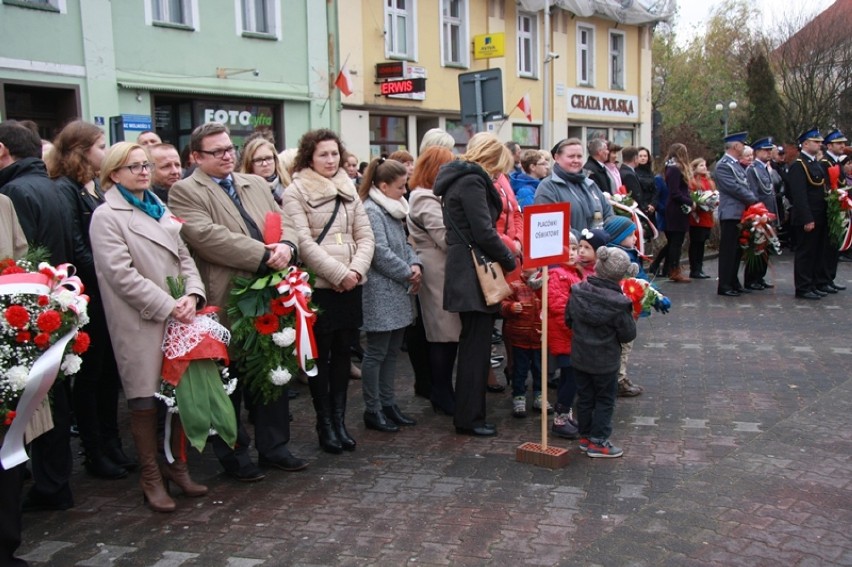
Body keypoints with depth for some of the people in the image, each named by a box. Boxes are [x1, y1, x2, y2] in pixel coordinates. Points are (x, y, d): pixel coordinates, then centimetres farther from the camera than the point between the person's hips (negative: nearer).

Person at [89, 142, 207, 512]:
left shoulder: (160, 210, 17)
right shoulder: (107, 216, -5)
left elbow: (184, 257, 13)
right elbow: (121, 274, -14)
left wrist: (192, 295, -6)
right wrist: (167, 306, -16)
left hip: (179, 318, 6)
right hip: (140, 322, -6)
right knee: (145, 397, 2)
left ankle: (176, 464, 25)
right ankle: (150, 477, 16)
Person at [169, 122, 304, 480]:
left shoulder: (256, 184, 16)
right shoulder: (185, 192, -5)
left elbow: (284, 223, 12)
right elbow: (206, 236, -20)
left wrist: (285, 246, -13)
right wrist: (263, 255, -22)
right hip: (226, 305, -6)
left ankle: (274, 447, 28)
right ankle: (234, 456, 23)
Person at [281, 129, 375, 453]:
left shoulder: (349, 190, 13)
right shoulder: (296, 192, -4)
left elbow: (365, 236, 9)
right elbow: (304, 242, -13)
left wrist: (356, 269, -8)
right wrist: (339, 273, -16)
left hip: (351, 285, 5)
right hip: (318, 286, -5)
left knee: (343, 352, 10)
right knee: (320, 355, 3)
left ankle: (339, 419, 19)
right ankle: (325, 423, 13)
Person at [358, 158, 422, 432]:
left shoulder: (394, 210, 14)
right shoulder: (371, 211, -15)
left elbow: (404, 244, 17)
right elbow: (381, 253, -20)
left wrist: (415, 264, -2)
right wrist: (408, 273, -11)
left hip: (397, 293, 10)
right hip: (381, 293, -10)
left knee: (391, 351, 15)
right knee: (376, 353, -1)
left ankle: (388, 403, 24)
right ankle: (372, 410, 8)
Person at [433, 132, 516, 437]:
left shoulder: (460, 179, 18)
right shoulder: (472, 181, -14)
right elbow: (484, 232, -20)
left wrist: (503, 254, 15)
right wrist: (510, 260, -6)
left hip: (465, 272, 11)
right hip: (474, 274, -11)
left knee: (473, 344, 17)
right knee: (476, 346, -4)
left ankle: (466, 413, 26)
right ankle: (469, 418, 3)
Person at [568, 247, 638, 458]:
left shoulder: (578, 292, -8)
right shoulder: (618, 304, -20)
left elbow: (568, 320, 4)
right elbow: (628, 335, -12)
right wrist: (629, 317, 5)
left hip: (579, 357, 4)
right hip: (605, 361, -4)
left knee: (585, 397, 17)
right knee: (605, 400, 9)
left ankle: (585, 435, 27)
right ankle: (598, 441, 13)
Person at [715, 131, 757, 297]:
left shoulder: (737, 164, 17)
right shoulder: (723, 165, -12)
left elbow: (744, 186, 19)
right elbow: (734, 188, -18)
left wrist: (752, 200, 2)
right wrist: (753, 200, -9)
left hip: (741, 213, 9)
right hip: (730, 214, -9)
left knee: (737, 250, 13)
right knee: (728, 251, -5)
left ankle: (734, 283, 22)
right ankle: (724, 286, -1)